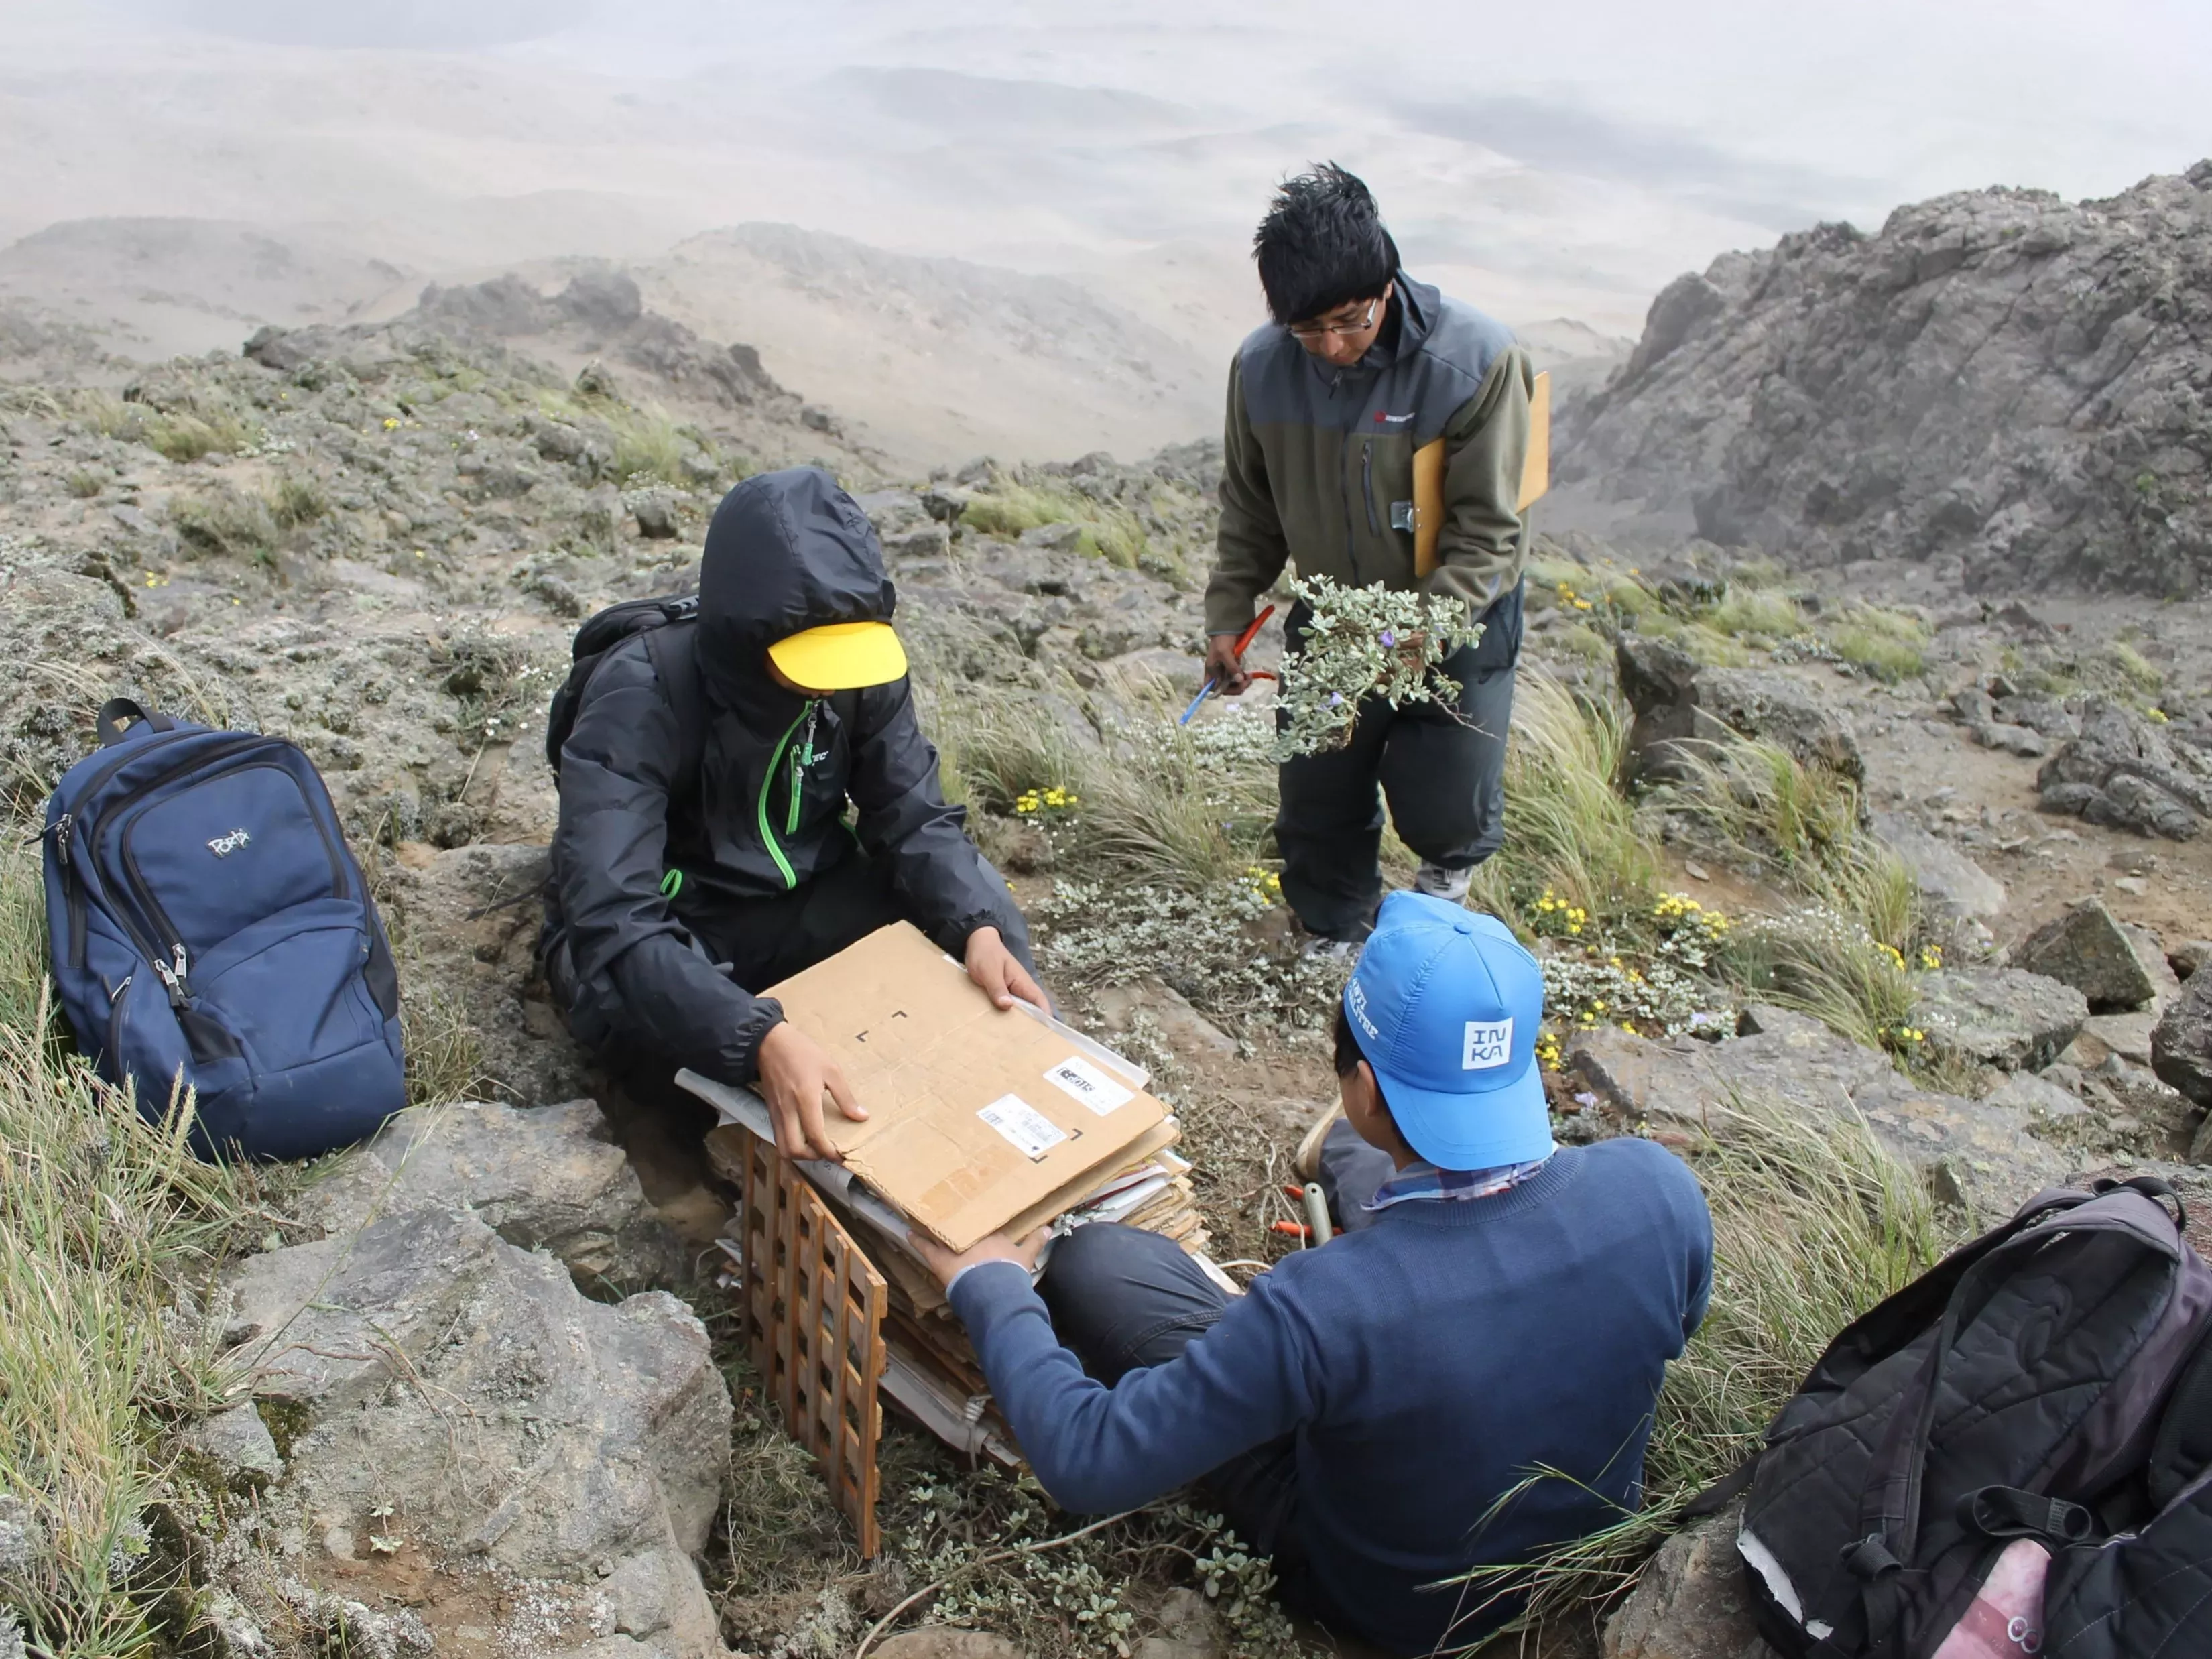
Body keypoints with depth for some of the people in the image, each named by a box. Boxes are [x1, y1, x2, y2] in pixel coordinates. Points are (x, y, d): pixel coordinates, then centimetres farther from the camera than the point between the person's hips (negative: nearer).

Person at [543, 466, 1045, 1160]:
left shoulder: (862, 667, -14)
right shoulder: (640, 697, -30)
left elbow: (916, 821, -11)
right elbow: (610, 922, -40)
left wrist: (979, 928, -33)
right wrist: (762, 1038, -55)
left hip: (797, 908, 4)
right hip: (666, 939, -4)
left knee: (971, 893, -19)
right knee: (626, 996, -37)